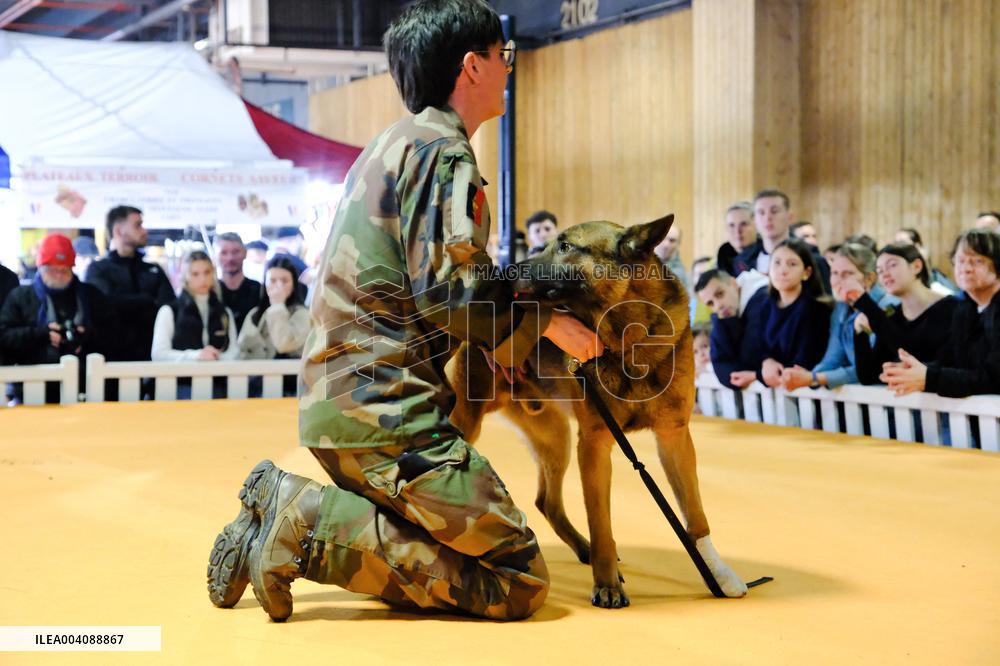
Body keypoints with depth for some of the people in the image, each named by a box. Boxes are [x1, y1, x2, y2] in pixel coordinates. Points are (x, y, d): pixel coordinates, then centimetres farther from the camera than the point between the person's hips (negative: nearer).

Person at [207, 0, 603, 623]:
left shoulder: (390, 145, 21)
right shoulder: (443, 151, -9)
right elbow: (450, 292, -17)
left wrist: (503, 337, 22)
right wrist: (546, 322, -3)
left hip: (333, 402, 10)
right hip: (386, 411, -10)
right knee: (518, 581, -9)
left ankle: (290, 511, 3)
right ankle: (312, 522, -15)